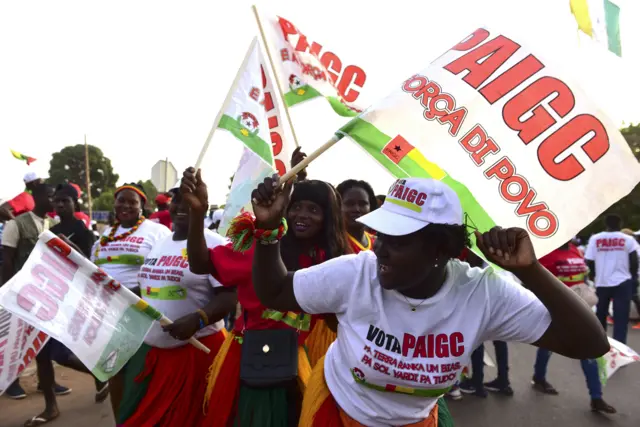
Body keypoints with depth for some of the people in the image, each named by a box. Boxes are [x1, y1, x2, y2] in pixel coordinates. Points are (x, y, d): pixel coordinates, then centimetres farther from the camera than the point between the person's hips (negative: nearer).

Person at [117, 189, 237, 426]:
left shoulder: (213, 244, -11)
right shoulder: (158, 245, 11)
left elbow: (229, 296, -17)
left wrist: (197, 319, -31)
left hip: (195, 349, -6)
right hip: (147, 347, 7)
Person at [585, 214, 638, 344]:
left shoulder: (595, 239, -1)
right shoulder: (628, 239, -3)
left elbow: (589, 262, -2)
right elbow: (634, 261, -1)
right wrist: (634, 277, 16)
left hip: (602, 283, 2)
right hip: (622, 282, -2)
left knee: (600, 315, 17)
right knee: (621, 318, 0)